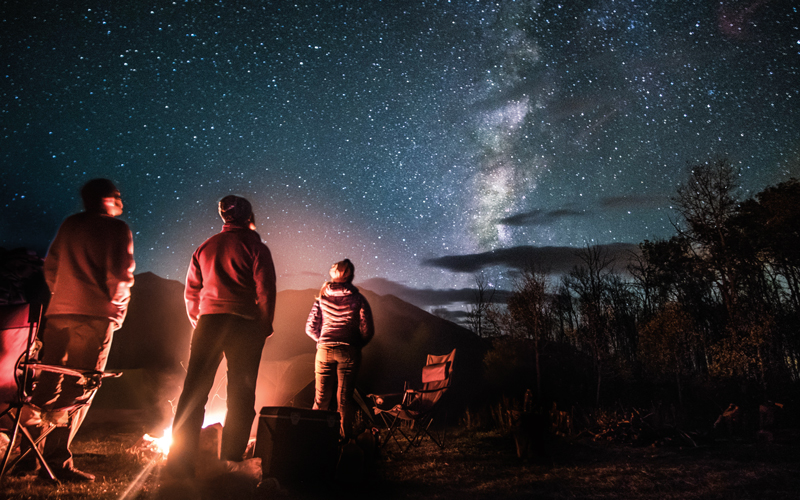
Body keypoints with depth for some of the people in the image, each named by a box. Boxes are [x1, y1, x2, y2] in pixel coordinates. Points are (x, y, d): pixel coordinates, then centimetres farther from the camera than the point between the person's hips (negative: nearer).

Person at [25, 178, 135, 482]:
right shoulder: (116, 228, -3)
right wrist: (117, 307, 2)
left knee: (48, 383, 14)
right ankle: (56, 461, -4)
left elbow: (51, 266, 20)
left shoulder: (69, 224, 17)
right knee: (78, 390, -3)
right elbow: (120, 272, -12)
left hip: (58, 311, 7)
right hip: (94, 314, -7)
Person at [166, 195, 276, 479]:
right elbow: (265, 290, -7)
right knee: (241, 394, 6)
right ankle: (231, 458, 10)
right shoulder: (255, 247, 0)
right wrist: (265, 327, 2)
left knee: (194, 390, 4)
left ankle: (180, 459, 3)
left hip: (209, 320, 4)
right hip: (244, 324, -3)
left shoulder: (205, 247, 15)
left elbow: (191, 291, 17)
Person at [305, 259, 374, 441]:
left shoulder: (322, 297, 4)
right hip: (349, 352, -1)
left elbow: (310, 327, 4)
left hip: (324, 350, 1)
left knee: (321, 398, 10)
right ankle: (345, 438, 12)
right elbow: (368, 330, -4)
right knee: (345, 398, 8)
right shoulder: (358, 299, 0)